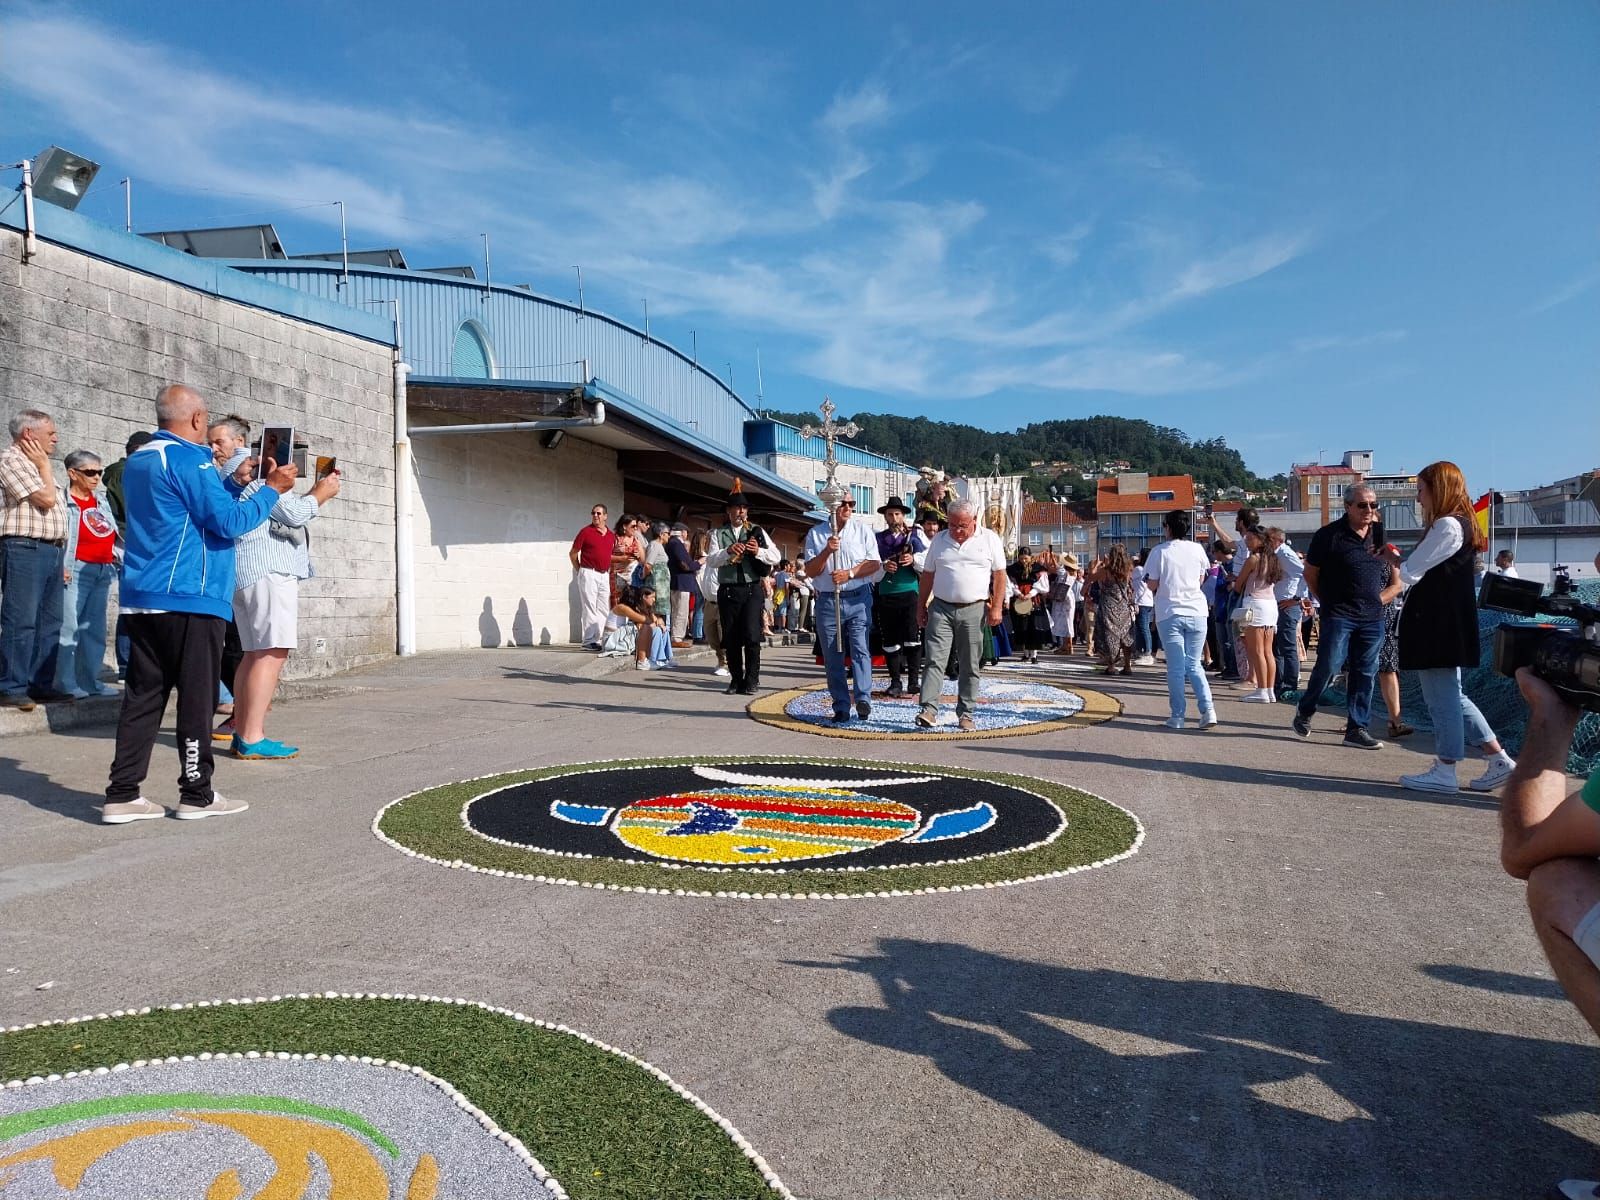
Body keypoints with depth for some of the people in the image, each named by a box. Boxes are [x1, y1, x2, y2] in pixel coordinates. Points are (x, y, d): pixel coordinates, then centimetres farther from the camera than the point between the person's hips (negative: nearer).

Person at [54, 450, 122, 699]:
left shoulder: (101, 499, 15)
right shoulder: (63, 500, -8)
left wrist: (118, 555, 13)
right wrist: (63, 566, -21)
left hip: (103, 570, 8)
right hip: (78, 569, -8)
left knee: (94, 628, 11)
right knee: (69, 626, -6)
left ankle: (89, 681, 18)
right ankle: (66, 683, -1)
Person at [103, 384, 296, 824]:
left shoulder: (138, 460, 17)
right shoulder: (189, 458, -11)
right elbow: (229, 521, -15)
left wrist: (235, 482, 22)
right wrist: (272, 489, -5)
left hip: (141, 598, 9)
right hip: (189, 599, -8)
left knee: (143, 696, 9)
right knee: (196, 697, 0)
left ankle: (122, 795, 9)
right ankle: (197, 795, 6)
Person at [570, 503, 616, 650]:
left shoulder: (611, 535, 10)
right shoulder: (586, 531, -4)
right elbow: (573, 553, 0)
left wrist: (609, 569, 11)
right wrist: (579, 570, 2)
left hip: (605, 575, 6)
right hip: (589, 574, -6)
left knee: (604, 609, 9)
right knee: (589, 608, -6)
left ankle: (600, 638, 17)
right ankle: (589, 641, -3)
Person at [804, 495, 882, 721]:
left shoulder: (863, 529, 6)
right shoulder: (816, 533, 7)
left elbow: (874, 563, 1)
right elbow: (810, 571, 2)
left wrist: (849, 573, -12)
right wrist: (827, 551, -14)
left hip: (858, 599, -1)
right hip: (827, 601, 1)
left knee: (861, 649, -12)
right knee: (832, 656, 3)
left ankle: (863, 699, -15)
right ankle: (841, 707, 7)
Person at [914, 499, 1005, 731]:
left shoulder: (990, 539, 3)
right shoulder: (939, 539, 9)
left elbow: (999, 575, 3)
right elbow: (927, 575, 13)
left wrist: (996, 607, -5)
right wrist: (921, 607, 10)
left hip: (973, 610, -1)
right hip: (941, 608, 1)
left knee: (970, 666, 4)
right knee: (935, 660, -7)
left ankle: (966, 714, 12)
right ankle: (928, 710, -9)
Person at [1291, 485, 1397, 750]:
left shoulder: (1382, 536, 9)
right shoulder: (1329, 535, -5)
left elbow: (1397, 582, 15)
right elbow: (1310, 574, 3)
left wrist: (1377, 600, 3)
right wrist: (1327, 603, 2)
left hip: (1373, 618, 5)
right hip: (1338, 615, -4)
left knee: (1365, 673, 5)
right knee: (1328, 666, -8)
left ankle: (1356, 729, 11)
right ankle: (1304, 712, 14)